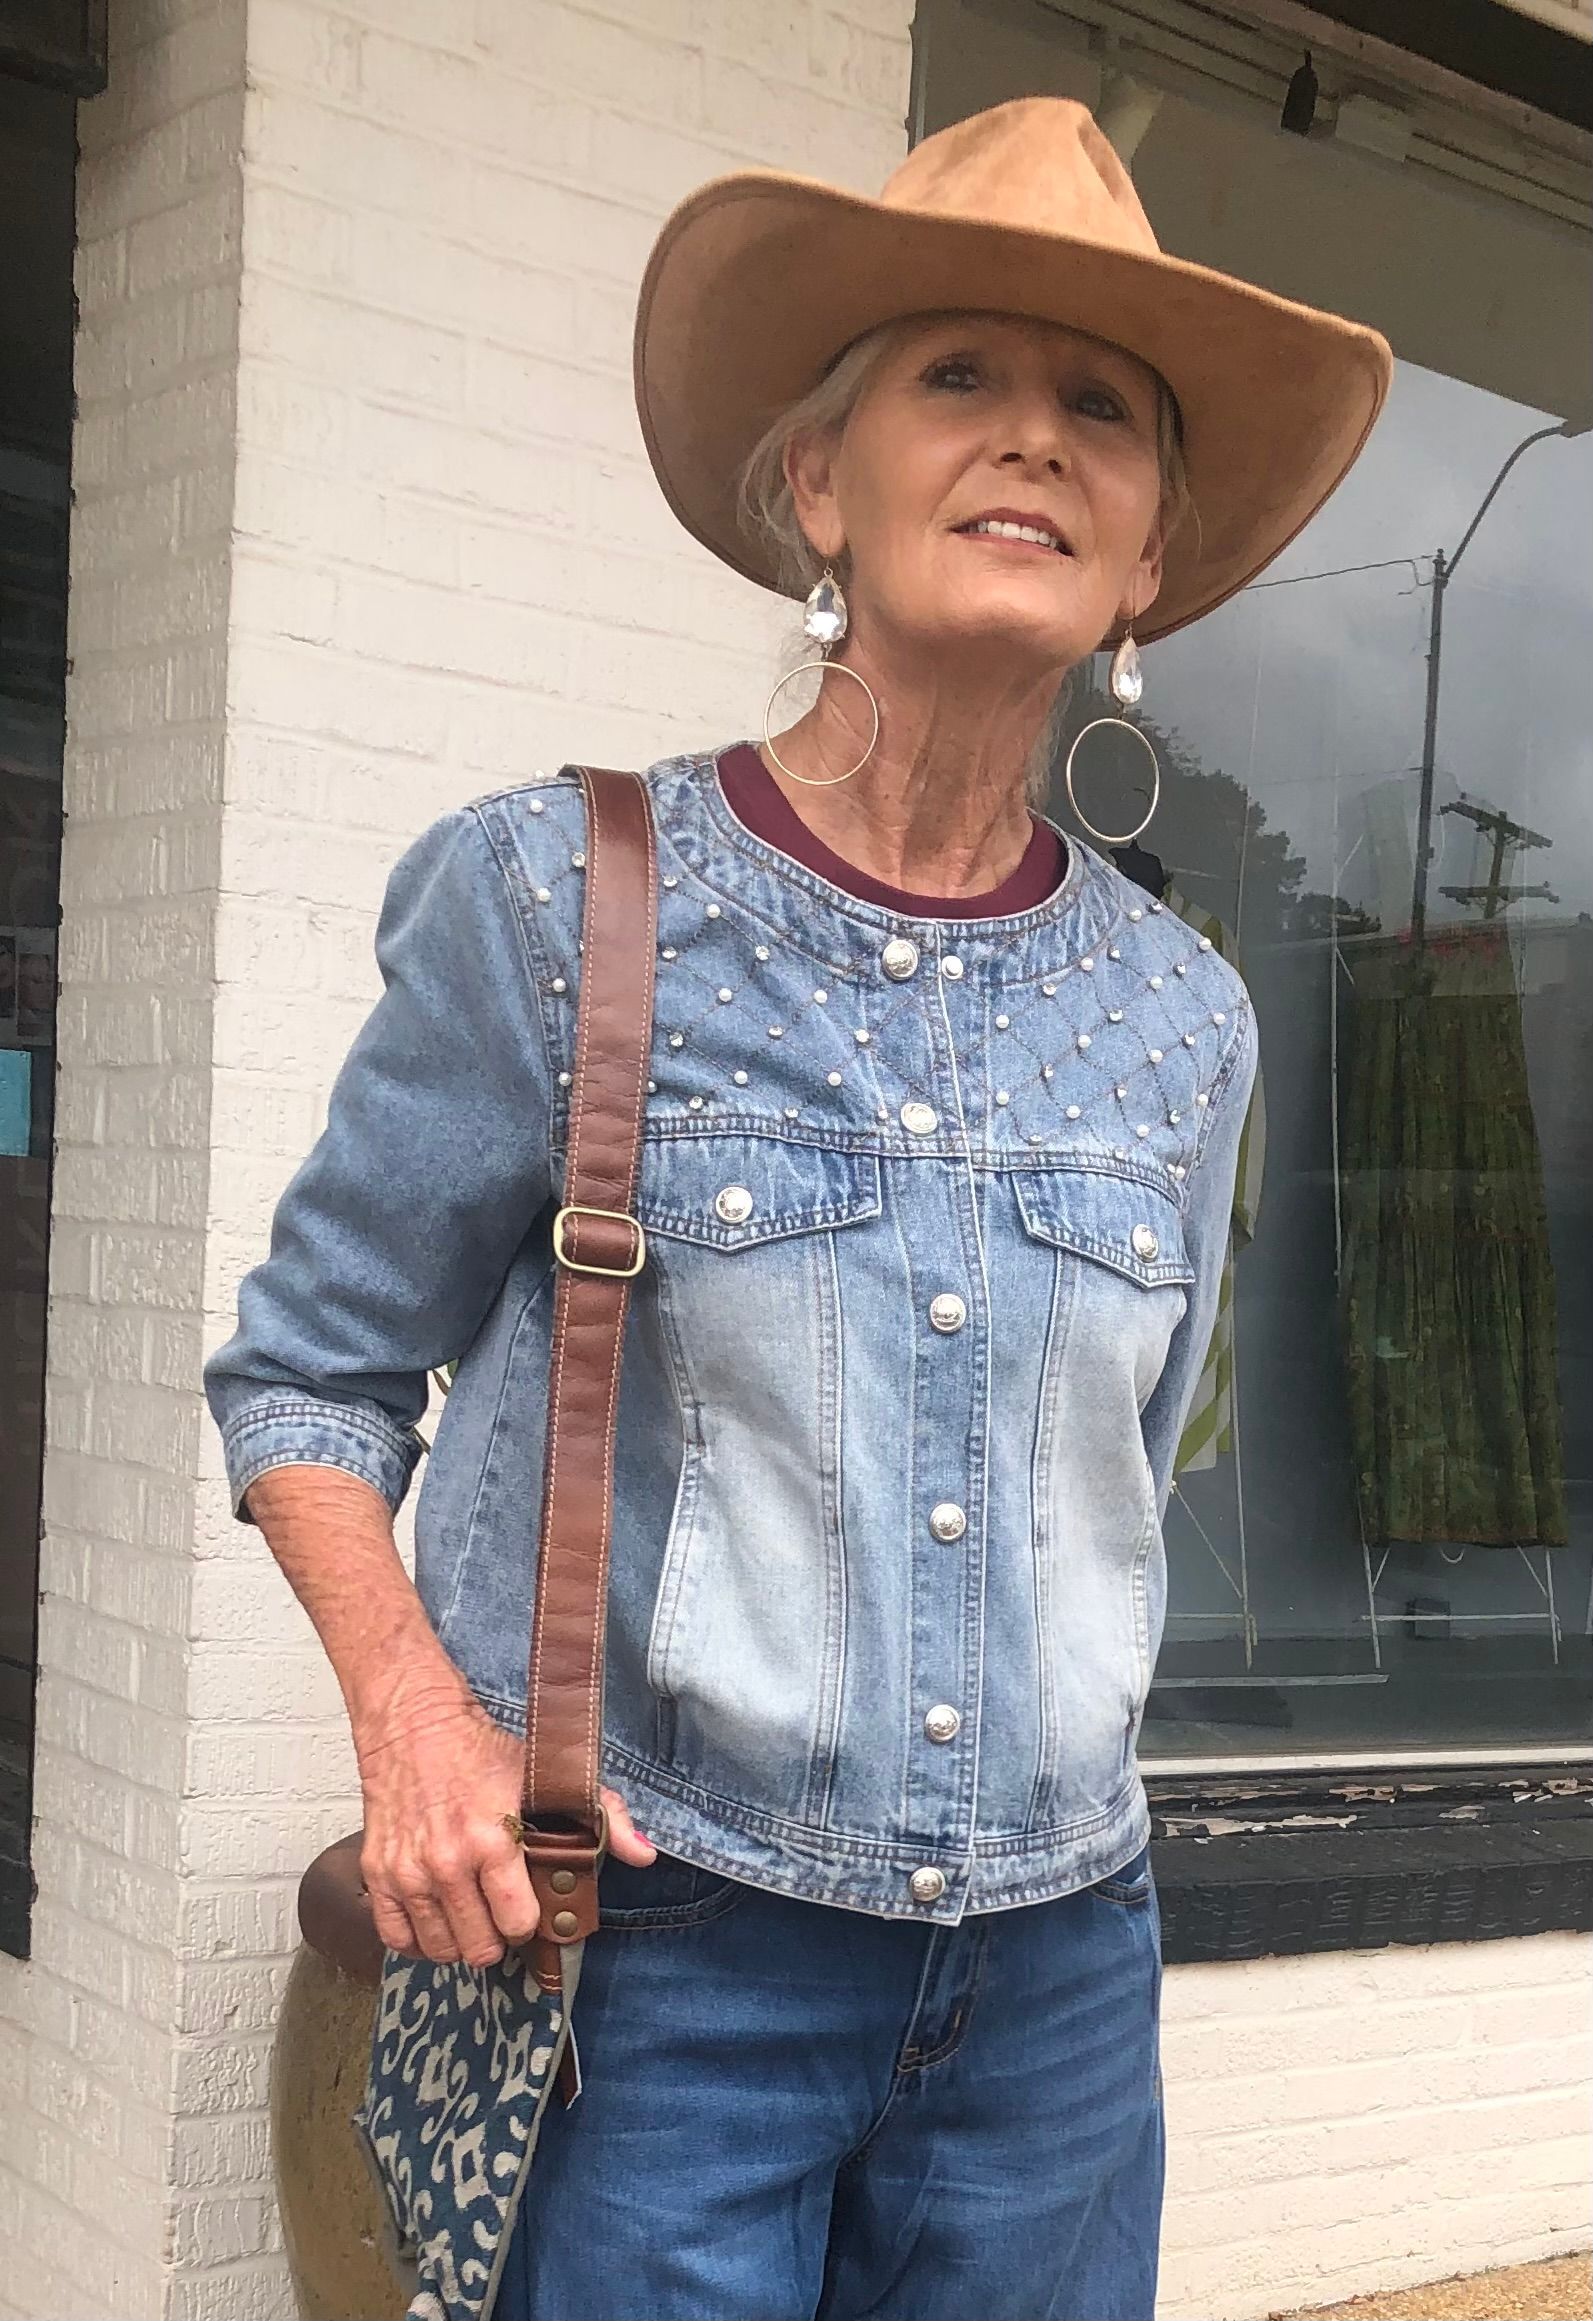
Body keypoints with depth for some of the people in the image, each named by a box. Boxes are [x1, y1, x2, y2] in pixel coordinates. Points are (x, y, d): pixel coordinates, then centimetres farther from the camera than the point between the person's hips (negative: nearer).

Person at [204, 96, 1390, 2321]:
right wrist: (411, 1704, -14)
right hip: (660, 1960, -4)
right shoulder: (561, 895, -8)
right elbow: (306, 1365, 0)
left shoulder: (1182, 1016, 3)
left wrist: (1053, 1836, 14)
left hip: (1057, 1972, 4)